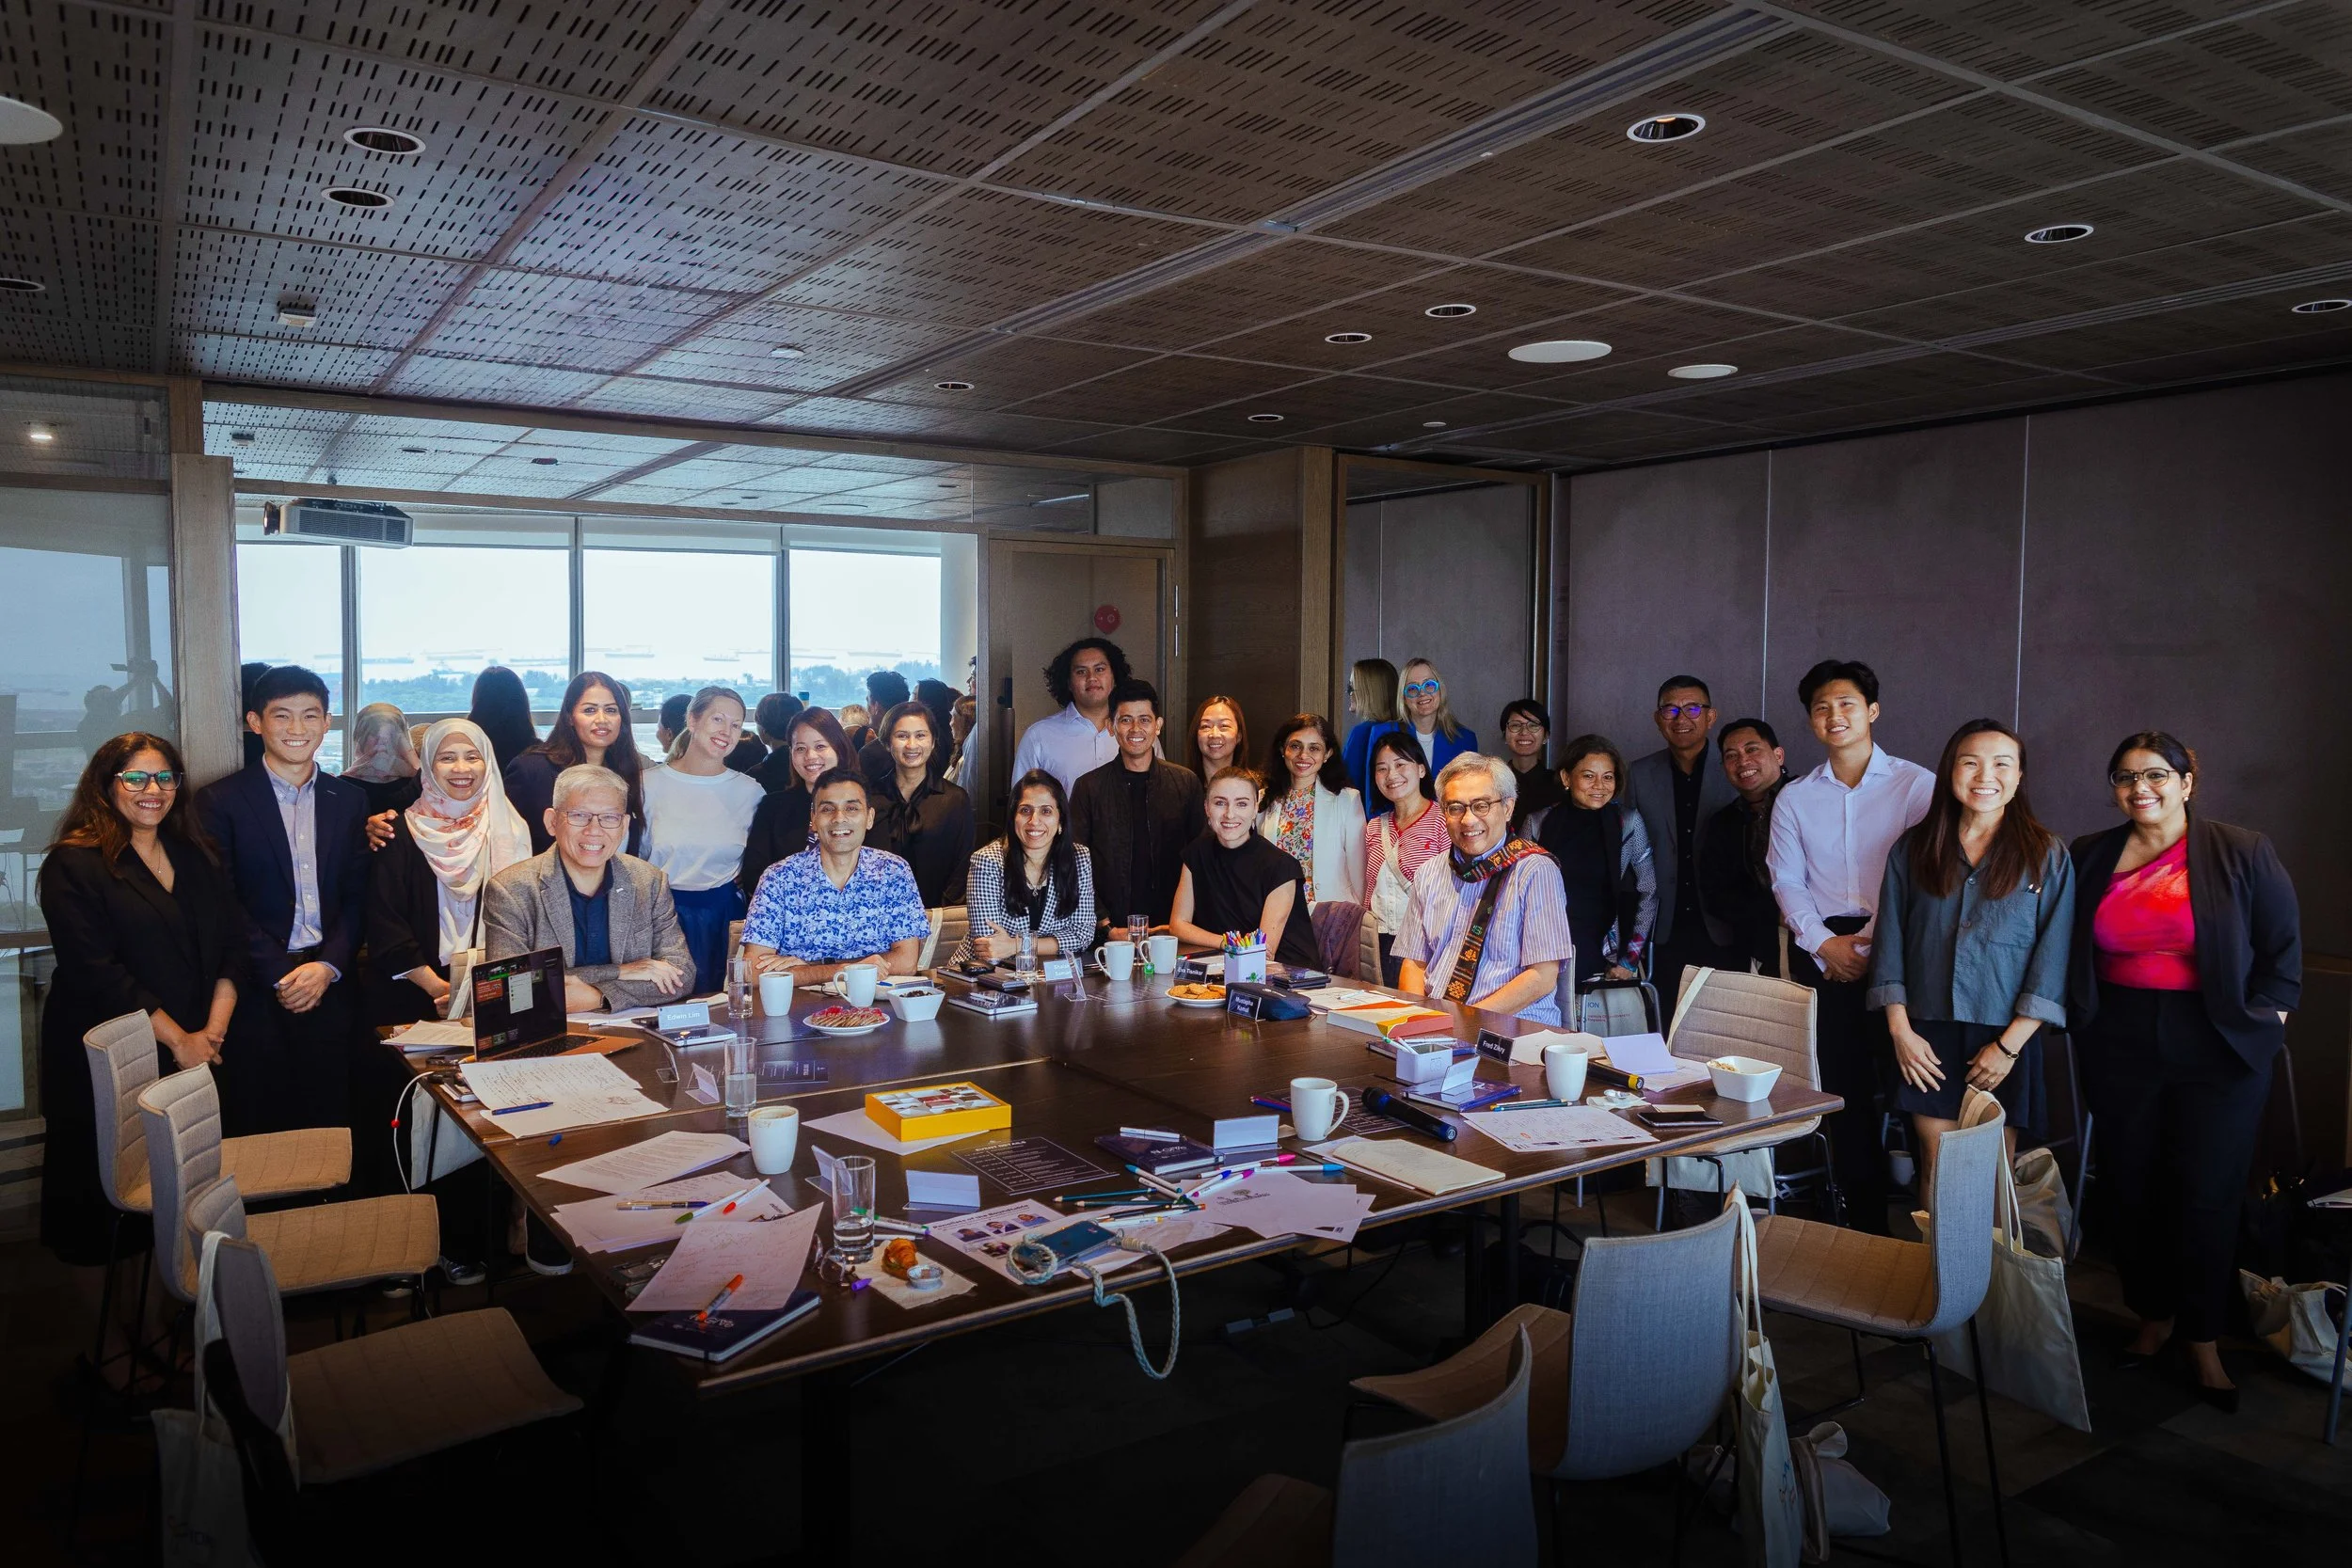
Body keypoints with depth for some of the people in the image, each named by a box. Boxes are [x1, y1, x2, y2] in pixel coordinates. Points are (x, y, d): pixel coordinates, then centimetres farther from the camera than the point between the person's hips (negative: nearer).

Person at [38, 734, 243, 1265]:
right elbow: (95, 972, -13)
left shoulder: (196, 856, 11)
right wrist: (179, 1040, -14)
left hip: (200, 1052, 4)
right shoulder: (73, 864, -6)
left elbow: (231, 942, 7)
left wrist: (214, 1030, -6)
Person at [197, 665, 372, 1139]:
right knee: (257, 1130, 1)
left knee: (330, 1122, 5)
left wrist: (328, 966, -6)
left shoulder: (350, 801, 11)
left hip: (331, 986, 3)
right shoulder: (220, 801, 1)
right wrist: (279, 976, -11)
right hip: (256, 990, -2)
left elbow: (358, 896, 8)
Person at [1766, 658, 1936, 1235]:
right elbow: (1787, 882, 9)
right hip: (1822, 949, 3)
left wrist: (1876, 943, -12)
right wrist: (1824, 943, -6)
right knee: (1843, 1084, 4)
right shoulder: (1794, 797, 12)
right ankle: (1863, 1220, 13)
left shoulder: (1916, 784, 2)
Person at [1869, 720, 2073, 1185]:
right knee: (1936, 1171, 2)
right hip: (1928, 1041, 1)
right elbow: (1889, 942, 6)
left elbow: (2052, 958, -3)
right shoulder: (1913, 849, 7)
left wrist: (2009, 1045, -9)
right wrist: (1900, 1029, -2)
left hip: (2004, 1042, -1)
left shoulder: (2047, 856, 1)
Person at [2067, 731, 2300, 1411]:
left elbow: (2282, 949, 2)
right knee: (2131, 1189, 9)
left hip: (2218, 1054, -3)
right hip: (2121, 1047, 3)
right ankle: (2154, 1316, 27)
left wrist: (2263, 1017, -4)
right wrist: (2083, 1014, 7)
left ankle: (2203, 1340, 16)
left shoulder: (2242, 853, -2)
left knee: (2207, 1196, 2)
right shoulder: (2089, 858, 6)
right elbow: (2068, 950, 15)